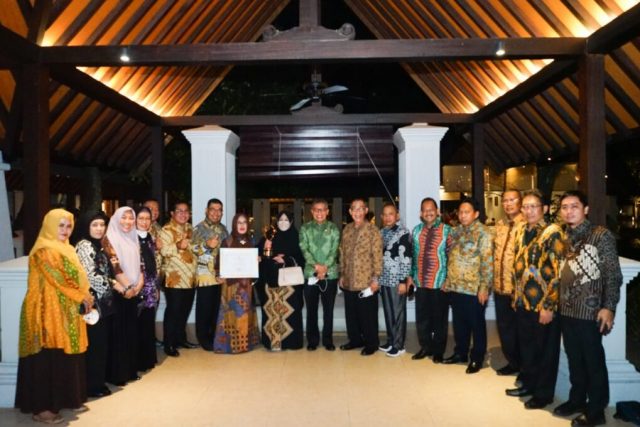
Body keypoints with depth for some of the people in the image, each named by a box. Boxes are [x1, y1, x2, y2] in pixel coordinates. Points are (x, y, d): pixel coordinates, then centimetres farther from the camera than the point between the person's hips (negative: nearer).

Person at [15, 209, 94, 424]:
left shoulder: (66, 249, 15)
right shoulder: (44, 251, -15)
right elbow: (59, 280, -18)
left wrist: (84, 296, 3)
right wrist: (83, 297, -9)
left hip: (67, 311, 9)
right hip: (49, 311, -9)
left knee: (67, 356, 14)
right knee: (48, 358, -3)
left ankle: (68, 399, 25)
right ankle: (41, 408, 7)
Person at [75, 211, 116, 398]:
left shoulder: (97, 245, 14)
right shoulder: (84, 245, -12)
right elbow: (91, 276, -19)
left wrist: (113, 283, 7)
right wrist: (114, 285, -10)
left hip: (103, 302, 9)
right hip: (93, 302, -9)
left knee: (101, 343, 13)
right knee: (95, 344, -1)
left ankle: (98, 382, 24)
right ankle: (93, 386, 10)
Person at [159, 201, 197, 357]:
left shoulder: (190, 229, 15)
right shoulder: (166, 230, -9)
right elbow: (164, 251, -20)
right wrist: (178, 246, -33)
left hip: (190, 277, 7)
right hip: (174, 278, -7)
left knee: (185, 310, 15)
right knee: (173, 311, -1)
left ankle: (181, 338, 29)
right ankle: (169, 344, 9)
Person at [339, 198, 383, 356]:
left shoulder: (372, 230, -7)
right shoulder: (347, 229, 10)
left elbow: (377, 255, -9)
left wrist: (376, 278, -12)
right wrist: (342, 275, 12)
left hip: (366, 281, -5)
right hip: (349, 281, 5)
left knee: (368, 314, 4)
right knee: (351, 313, 14)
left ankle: (371, 343, 19)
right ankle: (355, 340, 30)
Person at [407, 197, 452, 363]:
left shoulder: (446, 230, -4)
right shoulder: (416, 230, 9)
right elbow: (412, 255, 12)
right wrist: (410, 276, 8)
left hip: (440, 282, -4)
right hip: (420, 282, 4)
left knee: (439, 318, 8)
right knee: (422, 317, 11)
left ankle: (438, 351, 22)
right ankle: (425, 347, 28)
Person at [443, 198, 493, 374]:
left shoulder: (483, 233, -11)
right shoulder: (457, 231, 11)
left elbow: (487, 262, -16)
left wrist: (484, 287, -19)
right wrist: (448, 280, 15)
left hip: (474, 289, -7)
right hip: (455, 287, 7)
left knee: (476, 324, 7)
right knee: (459, 322, 17)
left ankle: (476, 358, 20)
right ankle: (460, 353, 32)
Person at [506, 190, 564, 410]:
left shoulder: (552, 233, -13)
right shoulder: (521, 230, 9)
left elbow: (557, 273, -16)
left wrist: (549, 306, -18)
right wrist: (516, 296, 14)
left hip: (543, 304, -6)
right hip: (523, 302, 7)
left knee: (545, 350, 8)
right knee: (526, 346, 18)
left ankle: (543, 393, 22)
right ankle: (528, 383, 35)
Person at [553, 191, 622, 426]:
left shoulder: (601, 235, -8)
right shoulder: (563, 236, 10)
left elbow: (613, 274, -10)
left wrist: (609, 307, -16)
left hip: (590, 311, -6)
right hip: (566, 310, 6)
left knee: (593, 362, 6)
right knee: (574, 360, 17)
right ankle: (577, 400, 33)